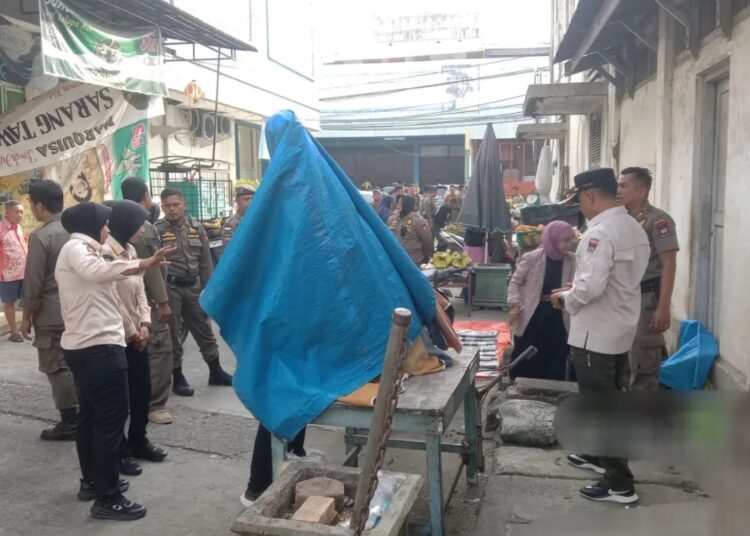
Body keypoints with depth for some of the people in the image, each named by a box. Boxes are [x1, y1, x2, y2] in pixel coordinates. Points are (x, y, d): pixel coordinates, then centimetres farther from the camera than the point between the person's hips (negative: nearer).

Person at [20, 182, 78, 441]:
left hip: (51, 312, -7)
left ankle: (70, 422, 6)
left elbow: (33, 281, -14)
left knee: (57, 367, 2)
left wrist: (27, 315, -5)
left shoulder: (40, 236, -16)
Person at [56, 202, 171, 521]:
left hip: (82, 345, 11)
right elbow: (95, 270, -34)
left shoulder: (76, 250, 21)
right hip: (99, 346, -11)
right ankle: (107, 498, -2)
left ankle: (91, 481, 30)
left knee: (90, 415, 18)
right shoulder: (77, 247, -12)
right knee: (112, 418, -7)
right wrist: (143, 264, -41)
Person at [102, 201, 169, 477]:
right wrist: (131, 332, -12)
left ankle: (138, 441, 32)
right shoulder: (106, 253, -19)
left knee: (142, 390, 15)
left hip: (137, 335, 8)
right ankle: (120, 452, 18)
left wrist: (145, 324, 1)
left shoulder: (130, 251, 9)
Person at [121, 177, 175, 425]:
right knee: (160, 348, -7)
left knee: (144, 348, 17)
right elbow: (151, 267, -21)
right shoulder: (144, 227, -17)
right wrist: (162, 301, -19)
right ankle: (154, 405, -5)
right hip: (147, 298, -10)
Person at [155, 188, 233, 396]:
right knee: (172, 335, 6)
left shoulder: (196, 228, 6)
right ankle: (178, 378, 19)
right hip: (169, 288, -4)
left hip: (193, 287, 4)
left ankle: (216, 372, 27)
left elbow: (205, 262, 9)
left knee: (204, 330, 13)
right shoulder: (157, 230, -8)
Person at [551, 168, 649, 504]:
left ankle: (620, 483, 10)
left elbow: (591, 287, -31)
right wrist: (578, 286, 12)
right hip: (621, 329, 9)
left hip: (595, 334, -9)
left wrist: (566, 297, -11)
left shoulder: (599, 232, -23)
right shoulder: (635, 228, 7)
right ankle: (599, 455, 40)